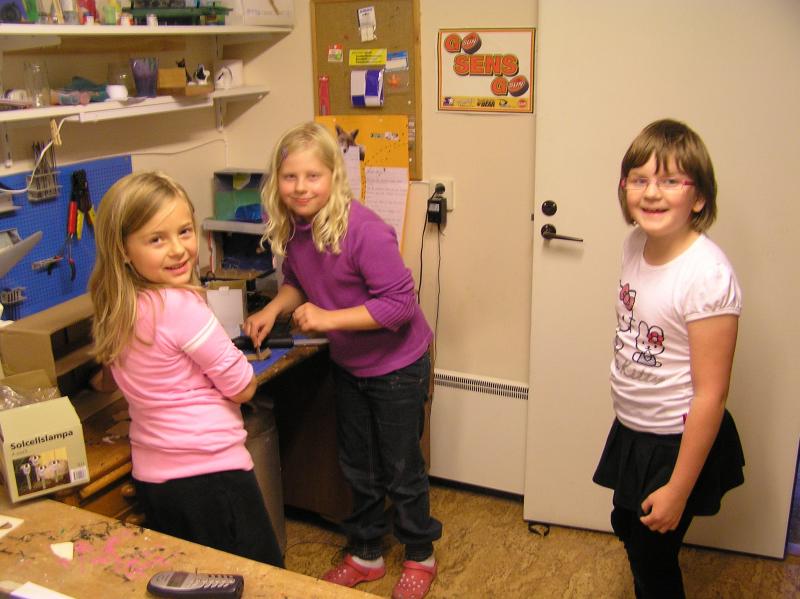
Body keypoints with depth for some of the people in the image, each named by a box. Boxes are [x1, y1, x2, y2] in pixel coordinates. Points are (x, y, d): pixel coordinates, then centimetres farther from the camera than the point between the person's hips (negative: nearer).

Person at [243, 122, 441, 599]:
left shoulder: (363, 230, -30)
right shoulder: (292, 228, -8)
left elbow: (401, 302, -29)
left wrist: (330, 318, -32)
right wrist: (274, 308, -8)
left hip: (397, 364, -7)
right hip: (348, 364, 7)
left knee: (401, 468, 10)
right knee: (357, 465, 20)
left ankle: (421, 558, 35)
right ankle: (366, 554, 41)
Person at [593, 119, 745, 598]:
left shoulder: (707, 275, -27)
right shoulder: (636, 244, -5)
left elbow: (710, 394, -23)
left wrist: (678, 490, -18)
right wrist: (631, 427, 12)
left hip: (679, 441, -7)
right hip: (632, 430, 7)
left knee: (654, 557, 12)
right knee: (628, 528, 27)